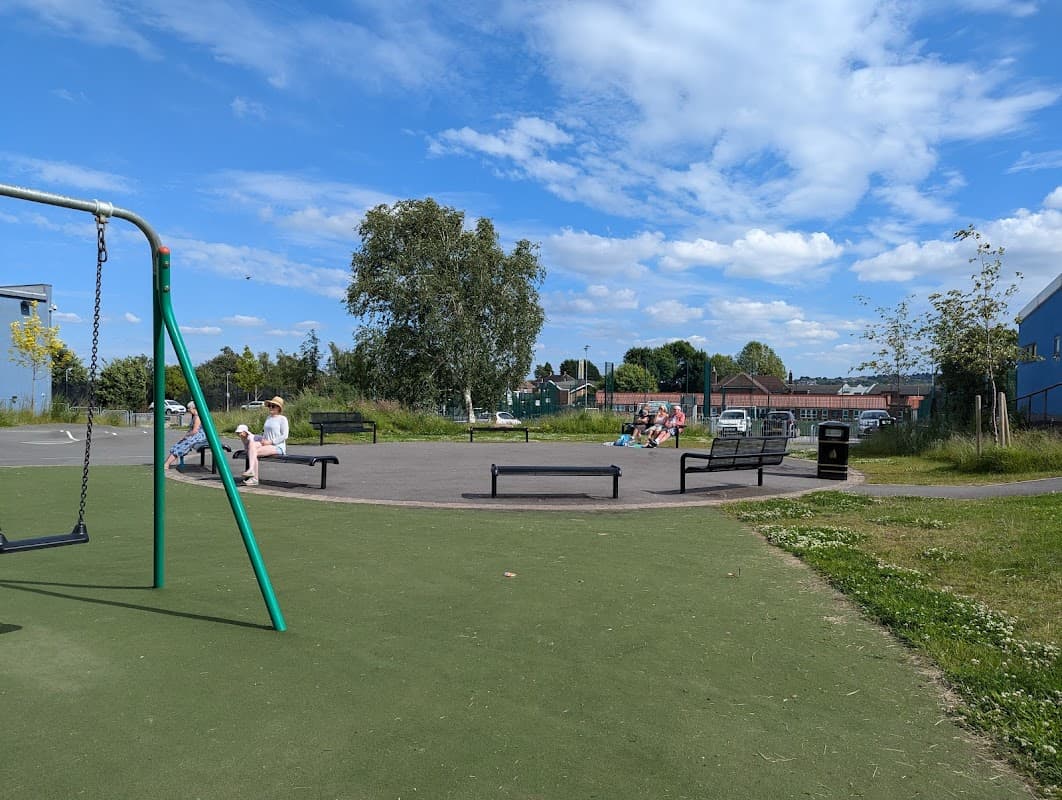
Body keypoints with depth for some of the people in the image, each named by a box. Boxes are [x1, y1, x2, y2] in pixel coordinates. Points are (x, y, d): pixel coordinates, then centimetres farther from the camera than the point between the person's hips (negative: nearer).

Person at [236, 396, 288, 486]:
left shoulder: (282, 419, -2)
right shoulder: (268, 418, 21)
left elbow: (284, 436, -10)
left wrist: (271, 441, -15)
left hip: (278, 446, -7)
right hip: (266, 444, 7)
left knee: (255, 452, -26)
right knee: (251, 443, -23)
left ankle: (254, 479, -26)